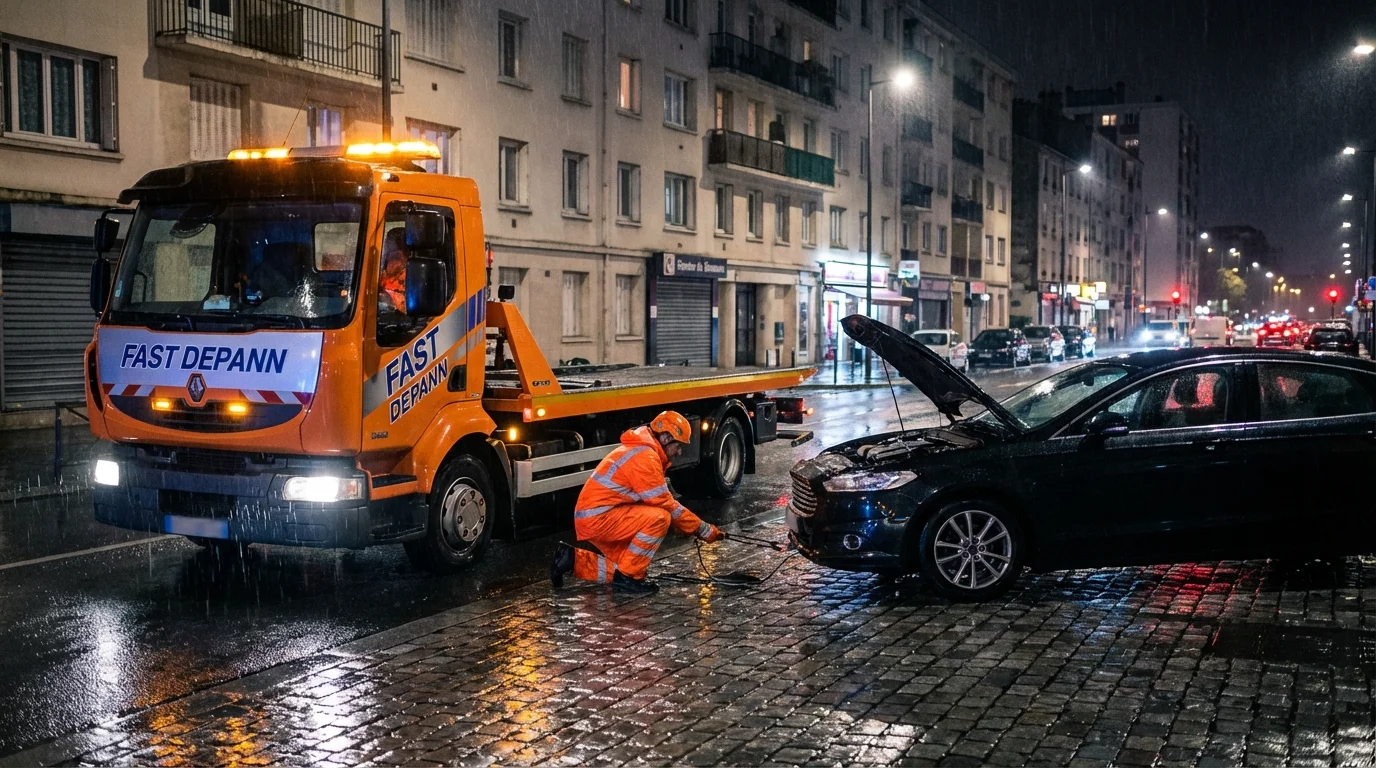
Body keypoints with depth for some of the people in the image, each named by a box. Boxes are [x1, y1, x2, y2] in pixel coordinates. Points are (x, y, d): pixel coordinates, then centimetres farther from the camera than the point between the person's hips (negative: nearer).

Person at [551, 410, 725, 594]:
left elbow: (662, 501, 17)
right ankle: (628, 577, -12)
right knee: (659, 518, -21)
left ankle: (573, 559, 15)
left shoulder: (642, 450, 16)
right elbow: (665, 505, -16)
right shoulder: (645, 457, -17)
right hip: (598, 517, -11)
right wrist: (704, 530, -8)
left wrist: (692, 527, 9)